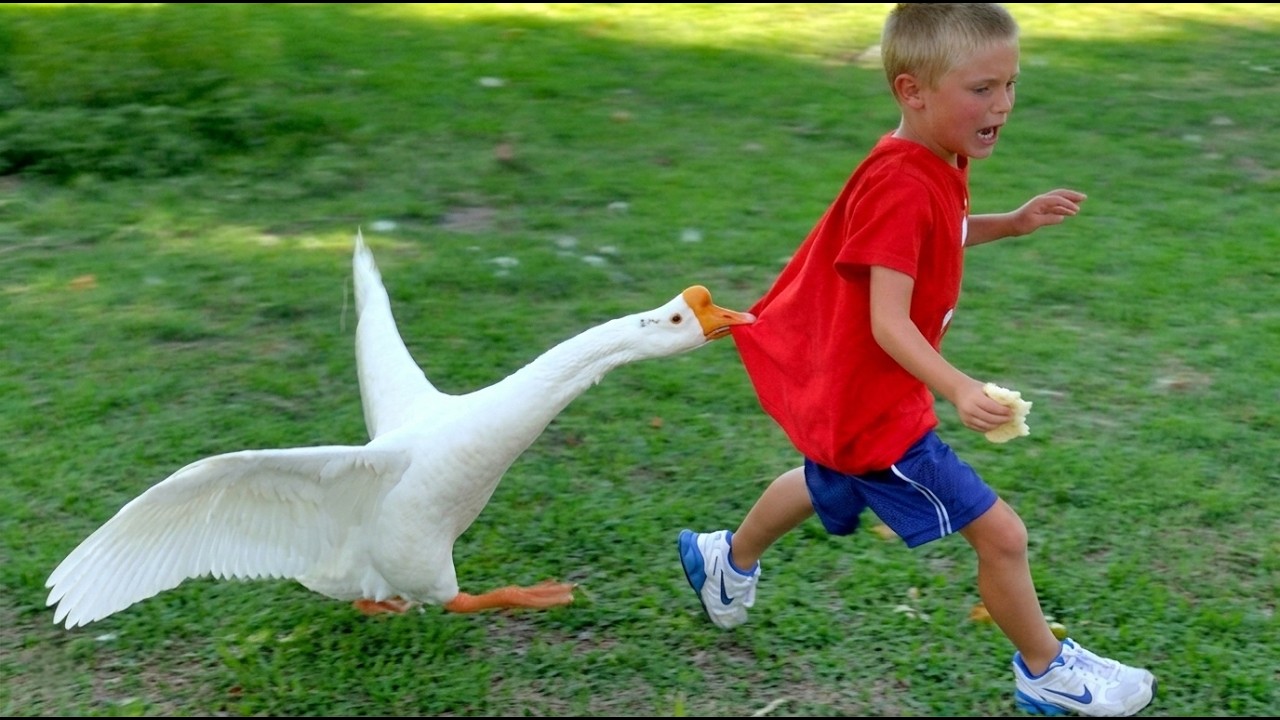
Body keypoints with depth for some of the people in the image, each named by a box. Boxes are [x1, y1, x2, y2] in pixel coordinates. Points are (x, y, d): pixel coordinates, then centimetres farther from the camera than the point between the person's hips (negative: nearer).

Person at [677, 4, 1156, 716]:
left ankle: (729, 560, 59)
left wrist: (1013, 222, 7)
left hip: (842, 390, 11)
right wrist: (960, 391, -46)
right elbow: (888, 323, -33)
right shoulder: (902, 189, -29)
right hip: (873, 404, -11)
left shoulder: (938, 164, 0)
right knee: (1001, 533, -4)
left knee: (826, 485, 36)